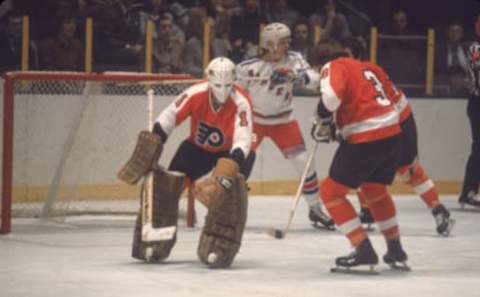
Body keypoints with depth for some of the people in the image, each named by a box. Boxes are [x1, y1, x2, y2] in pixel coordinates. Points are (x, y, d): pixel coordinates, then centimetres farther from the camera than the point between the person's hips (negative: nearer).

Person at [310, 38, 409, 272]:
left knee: (331, 191, 2)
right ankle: (396, 251, 36)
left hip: (366, 139, -8)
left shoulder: (334, 67, -2)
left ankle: (364, 251, -6)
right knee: (375, 189, 30)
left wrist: (323, 122, -5)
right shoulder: (363, 67, 23)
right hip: (392, 132, 8)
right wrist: (337, 127, 21)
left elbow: (331, 96, -22)